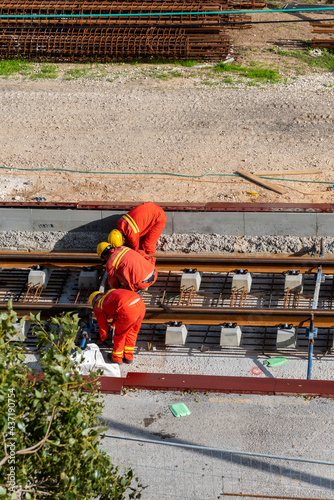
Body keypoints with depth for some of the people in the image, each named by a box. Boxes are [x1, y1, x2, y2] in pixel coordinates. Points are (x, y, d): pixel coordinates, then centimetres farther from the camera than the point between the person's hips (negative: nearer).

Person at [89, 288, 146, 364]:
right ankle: (128, 356, 40)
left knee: (120, 334, 20)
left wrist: (102, 338, 46)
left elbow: (103, 326, 25)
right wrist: (113, 324, 67)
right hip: (141, 304, 6)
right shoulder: (110, 293, 37)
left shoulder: (97, 307, 19)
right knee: (132, 332, 27)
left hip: (128, 311, -6)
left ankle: (116, 358, 38)